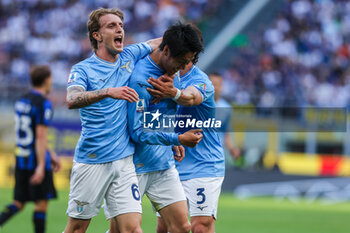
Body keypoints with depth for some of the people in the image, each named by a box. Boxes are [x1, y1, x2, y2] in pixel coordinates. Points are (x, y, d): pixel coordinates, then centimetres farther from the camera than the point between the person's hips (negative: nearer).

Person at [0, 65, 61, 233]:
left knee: (19, 204, 8)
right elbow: (41, 136, -18)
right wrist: (41, 166, -21)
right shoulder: (44, 104, -12)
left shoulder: (22, 101, 14)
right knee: (42, 203, 1)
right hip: (37, 160, -8)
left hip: (21, 160, 8)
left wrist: (50, 154, 27)